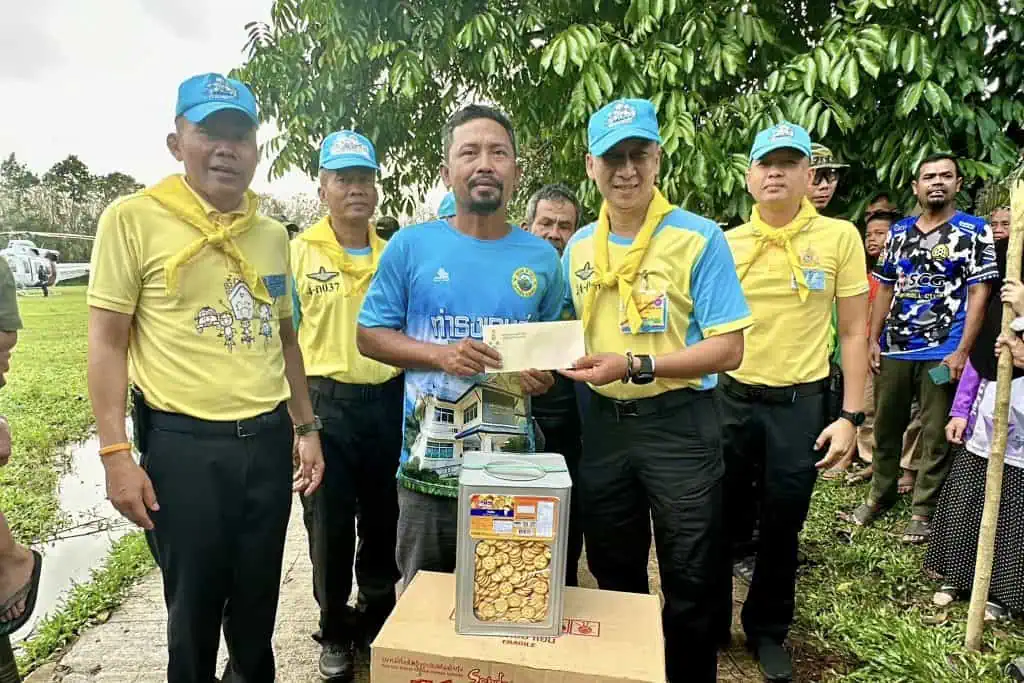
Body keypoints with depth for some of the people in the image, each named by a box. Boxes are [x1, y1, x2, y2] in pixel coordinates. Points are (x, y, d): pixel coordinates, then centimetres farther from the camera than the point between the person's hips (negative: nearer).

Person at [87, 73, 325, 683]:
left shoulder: (272, 234, 9)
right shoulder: (133, 219, -6)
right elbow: (107, 342, -6)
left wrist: (306, 428, 13)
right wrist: (116, 452, -12)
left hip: (268, 438, 5)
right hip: (182, 443, -4)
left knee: (258, 601, 18)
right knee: (194, 605, 12)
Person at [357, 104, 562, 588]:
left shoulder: (541, 257, 4)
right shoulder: (411, 245, -3)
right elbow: (369, 335, 0)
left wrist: (545, 374, -7)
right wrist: (439, 354, -17)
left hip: (513, 471, 2)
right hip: (430, 467, -1)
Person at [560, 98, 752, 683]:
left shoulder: (699, 238, -10)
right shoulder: (578, 248, 6)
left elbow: (728, 350, -14)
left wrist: (635, 366, -22)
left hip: (678, 426, -4)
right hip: (603, 424, 5)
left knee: (689, 586, 10)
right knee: (613, 578, 20)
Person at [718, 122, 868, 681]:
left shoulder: (839, 238, -3)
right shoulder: (725, 243, 1)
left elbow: (853, 332, -1)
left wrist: (850, 415, -6)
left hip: (800, 403, -1)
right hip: (730, 398, 1)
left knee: (781, 528, 12)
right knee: (722, 522, 12)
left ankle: (768, 632, 35)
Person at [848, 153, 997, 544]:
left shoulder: (974, 231, -1)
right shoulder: (899, 231, 11)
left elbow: (978, 294, -6)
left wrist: (962, 351, -14)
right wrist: (873, 339, 7)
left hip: (942, 353, -4)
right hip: (893, 350, 4)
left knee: (936, 437, 3)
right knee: (885, 427, 13)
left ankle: (924, 511, 15)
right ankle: (880, 495, 28)